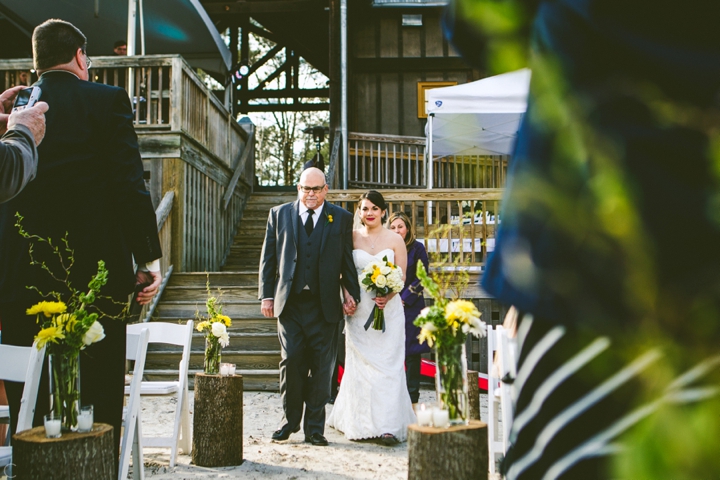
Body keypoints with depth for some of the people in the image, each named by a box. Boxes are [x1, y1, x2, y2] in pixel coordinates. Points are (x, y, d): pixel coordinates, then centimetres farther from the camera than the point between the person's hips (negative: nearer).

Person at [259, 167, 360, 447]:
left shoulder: (341, 219, 7)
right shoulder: (279, 214, 10)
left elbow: (348, 260, 7)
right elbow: (268, 257, 9)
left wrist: (352, 294, 0)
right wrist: (266, 295, 3)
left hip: (325, 305, 0)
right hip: (289, 303, 1)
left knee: (321, 368, 3)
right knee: (291, 361, -1)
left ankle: (314, 428, 14)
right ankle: (290, 420, 18)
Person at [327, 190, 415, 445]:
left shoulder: (395, 239, 3)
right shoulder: (351, 238, 6)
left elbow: (402, 276, 1)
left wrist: (387, 297, -16)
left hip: (389, 309, -1)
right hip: (359, 310, 1)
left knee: (388, 365, -4)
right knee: (360, 365, 3)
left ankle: (389, 426, -2)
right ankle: (360, 423, 15)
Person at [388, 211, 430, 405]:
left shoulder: (417, 248, -1)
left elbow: (422, 278, -4)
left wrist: (404, 300, -11)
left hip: (410, 308, -2)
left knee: (411, 352, 1)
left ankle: (412, 396, 8)